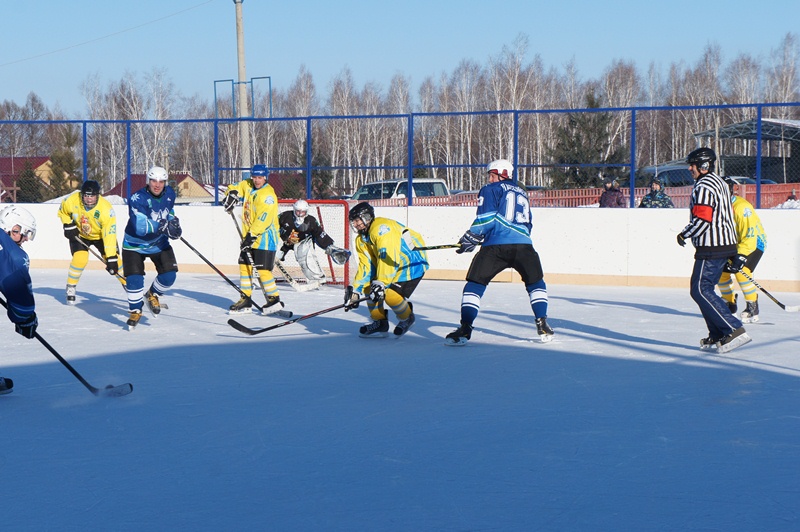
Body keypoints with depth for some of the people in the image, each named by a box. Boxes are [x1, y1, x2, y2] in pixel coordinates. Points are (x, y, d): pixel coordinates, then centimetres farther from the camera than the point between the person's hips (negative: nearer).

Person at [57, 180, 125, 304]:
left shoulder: (106, 209, -35)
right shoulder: (71, 200, -27)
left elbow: (109, 235, -36)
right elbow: (62, 212, -2)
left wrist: (112, 259, -38)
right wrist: (68, 226, -18)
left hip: (102, 235, -1)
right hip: (79, 234, 1)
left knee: (115, 261, -11)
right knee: (80, 258, -22)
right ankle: (71, 288, -3)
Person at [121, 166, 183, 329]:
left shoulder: (169, 193, -7)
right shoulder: (137, 199, -28)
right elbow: (140, 227, -38)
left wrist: (173, 221, -4)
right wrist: (162, 226, -45)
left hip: (159, 242, 5)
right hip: (135, 244, -5)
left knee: (169, 274, -10)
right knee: (134, 278, -14)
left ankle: (152, 295, 20)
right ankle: (135, 311, 8)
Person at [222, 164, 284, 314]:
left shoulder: (267, 194, -17)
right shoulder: (248, 186, 7)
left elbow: (264, 219, -25)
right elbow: (236, 188, 23)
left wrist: (252, 235, -28)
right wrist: (231, 194, 0)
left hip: (264, 237, -9)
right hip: (249, 236, 9)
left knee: (263, 270, -13)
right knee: (244, 266, 9)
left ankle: (274, 299, -3)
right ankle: (246, 300, 16)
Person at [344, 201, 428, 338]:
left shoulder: (381, 228, -25)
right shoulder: (361, 240, 6)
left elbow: (388, 258, -32)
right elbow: (365, 267, 4)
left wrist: (381, 283, -34)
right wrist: (355, 291, -5)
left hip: (413, 262, -10)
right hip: (393, 265, 10)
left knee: (391, 296, -21)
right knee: (369, 288, 2)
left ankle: (407, 318, 10)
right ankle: (380, 323, 16)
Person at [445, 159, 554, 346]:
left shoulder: (490, 190, 12)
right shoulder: (522, 193, 30)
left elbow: (485, 218, -1)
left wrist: (469, 240, 8)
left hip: (496, 246, -4)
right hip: (523, 245, 4)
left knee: (475, 284, 4)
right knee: (536, 283, 23)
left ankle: (465, 329, -6)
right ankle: (543, 326, 12)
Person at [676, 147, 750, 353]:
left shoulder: (703, 187, -14)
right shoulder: (720, 183, 19)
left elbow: (702, 220, -22)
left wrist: (683, 235, -6)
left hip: (711, 249, -10)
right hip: (726, 244, 10)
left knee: (701, 290, -10)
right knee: (703, 289, 14)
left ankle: (734, 330, -17)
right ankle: (718, 335, 13)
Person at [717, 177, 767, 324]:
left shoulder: (742, 208, -30)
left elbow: (750, 236, -33)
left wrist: (740, 256, -38)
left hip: (755, 242, -8)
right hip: (733, 244, 8)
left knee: (741, 271, -26)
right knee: (721, 270, 1)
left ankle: (753, 308, -16)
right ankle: (730, 304, 20)